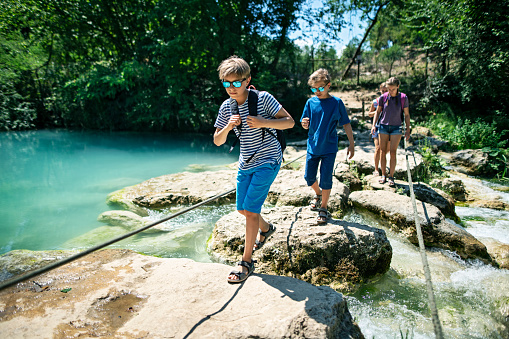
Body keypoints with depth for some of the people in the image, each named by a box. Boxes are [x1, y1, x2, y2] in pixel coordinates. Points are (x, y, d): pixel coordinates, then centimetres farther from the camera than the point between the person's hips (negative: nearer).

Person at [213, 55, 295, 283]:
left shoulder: (263, 98, -13)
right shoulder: (226, 107, 1)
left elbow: (289, 122, -11)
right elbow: (218, 141, 4)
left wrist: (262, 123, -25)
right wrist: (228, 126, -17)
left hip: (268, 161, -6)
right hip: (246, 163, 6)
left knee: (250, 209, -11)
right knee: (242, 209, 14)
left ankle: (247, 262, 3)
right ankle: (266, 228, 46)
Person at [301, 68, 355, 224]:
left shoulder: (337, 103, -6)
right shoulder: (311, 102, 1)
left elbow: (346, 124, 0)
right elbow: (305, 125, 5)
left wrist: (351, 144, -1)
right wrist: (304, 124, -20)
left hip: (329, 148, -3)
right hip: (312, 147, 3)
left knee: (325, 180, -1)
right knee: (309, 177, 8)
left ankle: (323, 208, 18)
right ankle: (318, 193, 40)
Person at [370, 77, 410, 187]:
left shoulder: (403, 98, -2)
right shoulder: (383, 97, -1)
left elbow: (406, 115, 4)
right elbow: (377, 112, 10)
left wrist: (408, 129, 1)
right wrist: (374, 125, 0)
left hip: (396, 128, -1)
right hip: (383, 126, 1)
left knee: (393, 152, -5)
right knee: (383, 151, 1)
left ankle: (391, 176, 4)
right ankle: (383, 175, 12)